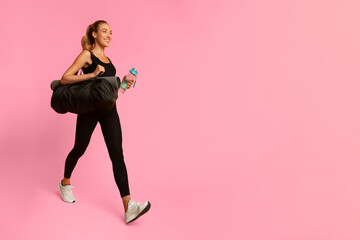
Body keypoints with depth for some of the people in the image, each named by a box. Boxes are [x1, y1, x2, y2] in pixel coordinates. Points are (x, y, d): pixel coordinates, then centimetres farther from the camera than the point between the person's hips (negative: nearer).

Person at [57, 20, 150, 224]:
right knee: (79, 149, 12)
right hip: (89, 109, -5)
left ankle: (129, 207, -17)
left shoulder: (108, 60, 17)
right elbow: (64, 79, -13)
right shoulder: (86, 55, -3)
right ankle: (65, 184, 43)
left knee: (117, 154, -8)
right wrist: (92, 74, -22)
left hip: (109, 110, 5)